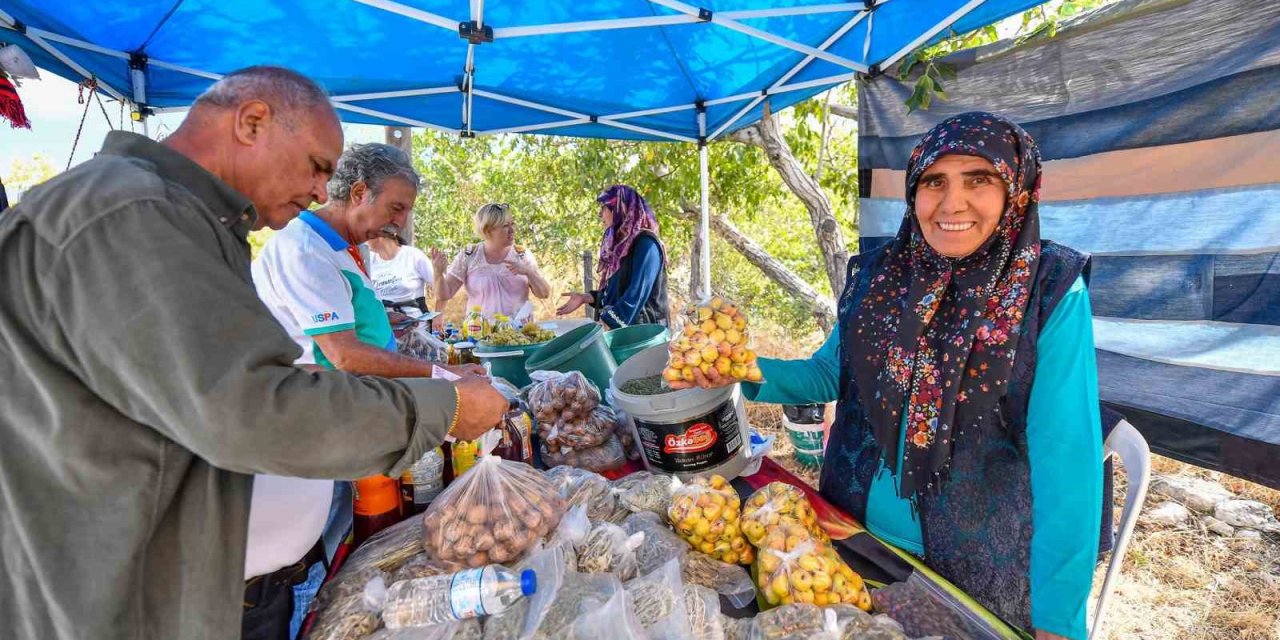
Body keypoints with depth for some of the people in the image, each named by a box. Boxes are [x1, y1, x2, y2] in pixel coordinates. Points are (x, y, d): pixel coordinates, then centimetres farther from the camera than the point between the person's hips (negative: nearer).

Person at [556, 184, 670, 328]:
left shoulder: (645, 244, -14)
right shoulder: (620, 243, 14)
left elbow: (636, 295, -22)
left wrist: (607, 323, -23)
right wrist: (586, 298, 8)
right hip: (619, 330, 8)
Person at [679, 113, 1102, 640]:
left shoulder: (1051, 292, -16)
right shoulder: (877, 274, -5)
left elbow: (1065, 456, -17)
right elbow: (831, 372, 4)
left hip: (981, 559, -3)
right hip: (856, 528, 4)